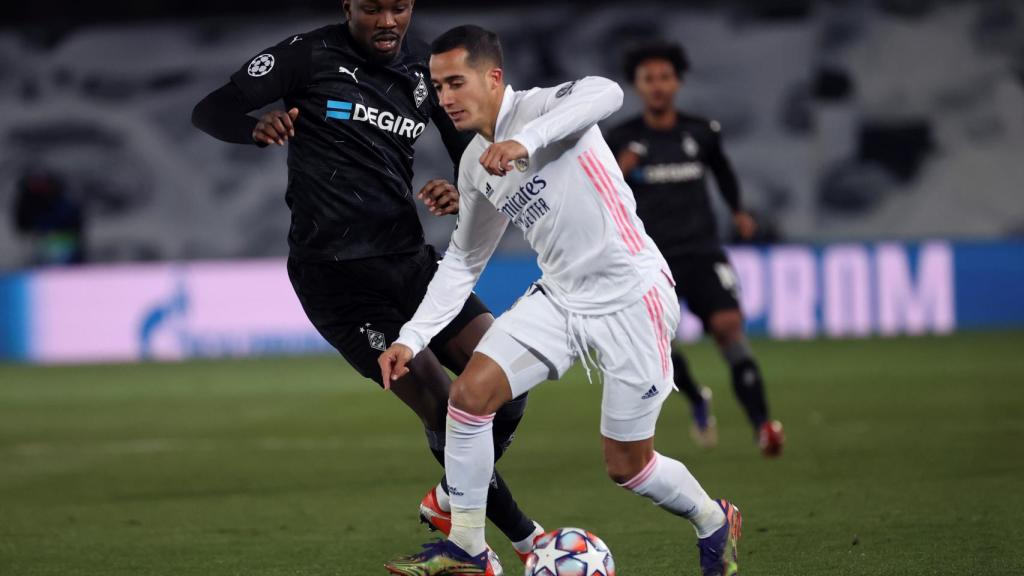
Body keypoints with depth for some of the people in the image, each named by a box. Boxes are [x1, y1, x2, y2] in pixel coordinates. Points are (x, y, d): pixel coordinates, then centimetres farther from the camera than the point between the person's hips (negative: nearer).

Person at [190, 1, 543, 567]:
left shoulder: (426, 68, 8)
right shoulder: (311, 55, -6)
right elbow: (210, 110, -7)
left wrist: (464, 194, -11)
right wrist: (258, 128, -29)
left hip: (409, 259, 6)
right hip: (336, 273, -6)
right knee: (444, 407, -13)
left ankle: (451, 504, 25)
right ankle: (524, 538, 5)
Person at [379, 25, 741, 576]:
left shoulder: (539, 108, -17)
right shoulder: (474, 166, 7)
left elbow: (604, 93, -40)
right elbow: (463, 260, 16)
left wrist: (525, 142, -50)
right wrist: (412, 337, 8)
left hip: (630, 298, -7)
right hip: (560, 298, 7)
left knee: (625, 467, 1)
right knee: (468, 394, -9)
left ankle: (713, 523, 31)